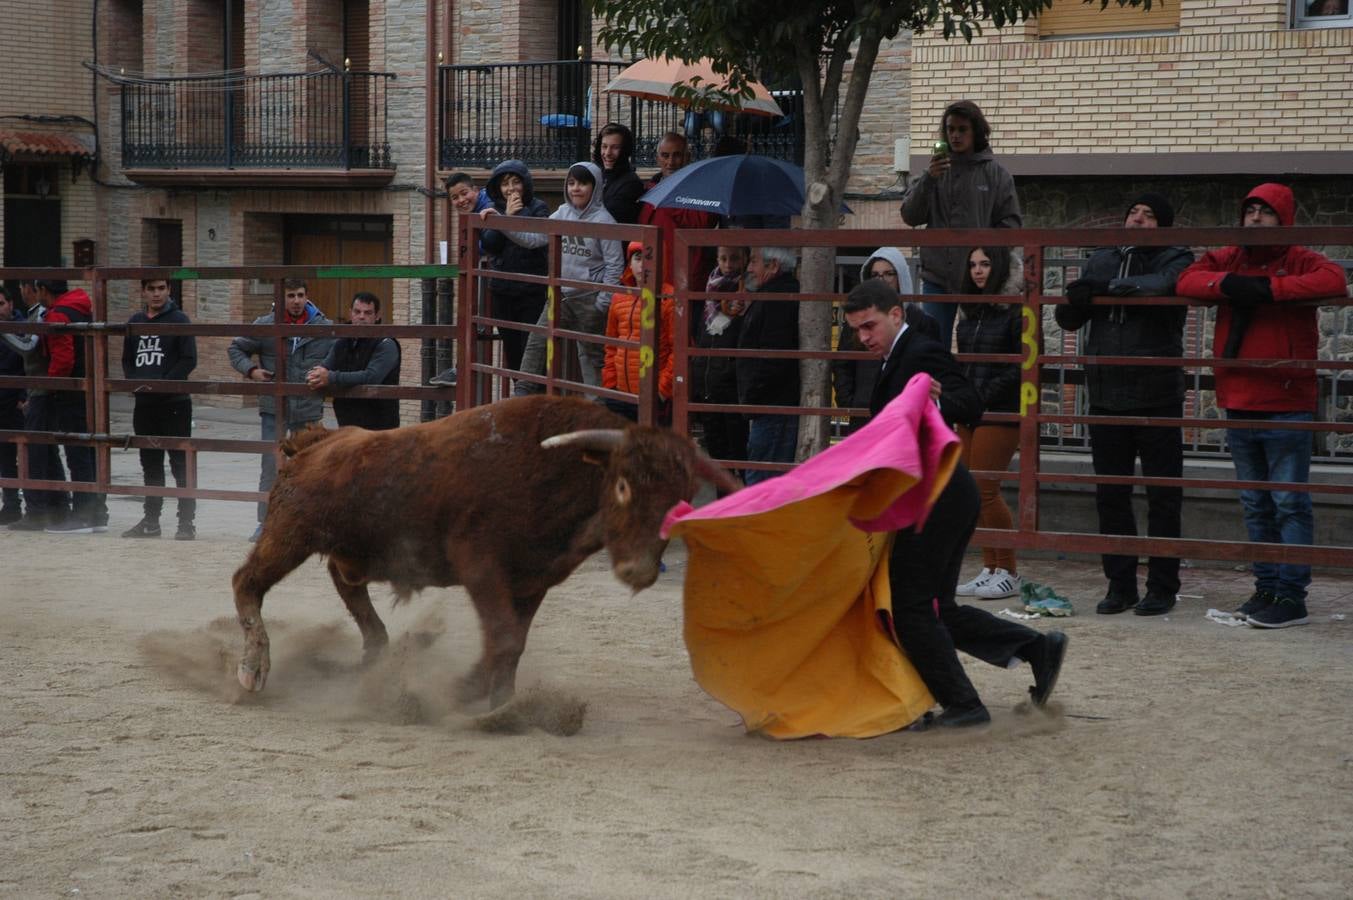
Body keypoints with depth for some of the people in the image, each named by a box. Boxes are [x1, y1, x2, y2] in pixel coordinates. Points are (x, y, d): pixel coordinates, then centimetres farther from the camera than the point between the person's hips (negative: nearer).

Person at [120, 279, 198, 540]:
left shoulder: (178, 320, -4)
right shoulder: (135, 322, 12)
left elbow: (189, 359, -9)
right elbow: (127, 359, 18)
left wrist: (163, 383, -16)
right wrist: (134, 381, -1)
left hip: (175, 403, -6)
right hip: (143, 403, 6)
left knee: (180, 464, -4)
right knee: (150, 464, 12)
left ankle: (186, 523, -1)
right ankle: (150, 520, 20)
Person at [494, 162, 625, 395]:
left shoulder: (603, 220, -11)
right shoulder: (562, 214, 6)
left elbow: (615, 265, -11)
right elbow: (532, 238, 5)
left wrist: (603, 302, -14)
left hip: (589, 298, -6)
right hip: (561, 295, 6)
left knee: (591, 354, 4)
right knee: (537, 342, 2)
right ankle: (522, 392, 8)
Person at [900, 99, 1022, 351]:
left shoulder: (995, 173, 4)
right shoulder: (936, 170, 7)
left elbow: (1010, 222, 3)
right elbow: (910, 216, -1)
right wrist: (928, 179, -15)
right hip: (937, 277, 1)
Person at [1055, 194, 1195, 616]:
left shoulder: (1174, 259, 1)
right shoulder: (1102, 259, 14)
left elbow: (1166, 285, -23)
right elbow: (1068, 319, 11)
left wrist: (1111, 287, -31)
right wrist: (1077, 299, -11)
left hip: (1157, 397, -5)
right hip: (1106, 397, 5)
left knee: (1163, 498, 2)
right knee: (1110, 497, 8)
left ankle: (1162, 587, 8)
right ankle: (1120, 585, 16)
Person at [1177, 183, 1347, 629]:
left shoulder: (1300, 261, -2)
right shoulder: (1227, 260, 13)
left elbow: (1334, 281, -22)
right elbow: (1187, 281, -1)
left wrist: (1270, 288, -23)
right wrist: (1227, 283, -18)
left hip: (1286, 405, -6)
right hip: (1238, 404, 6)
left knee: (1289, 504, -5)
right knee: (1255, 507, 13)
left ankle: (1292, 596, -4)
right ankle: (1267, 588, 21)